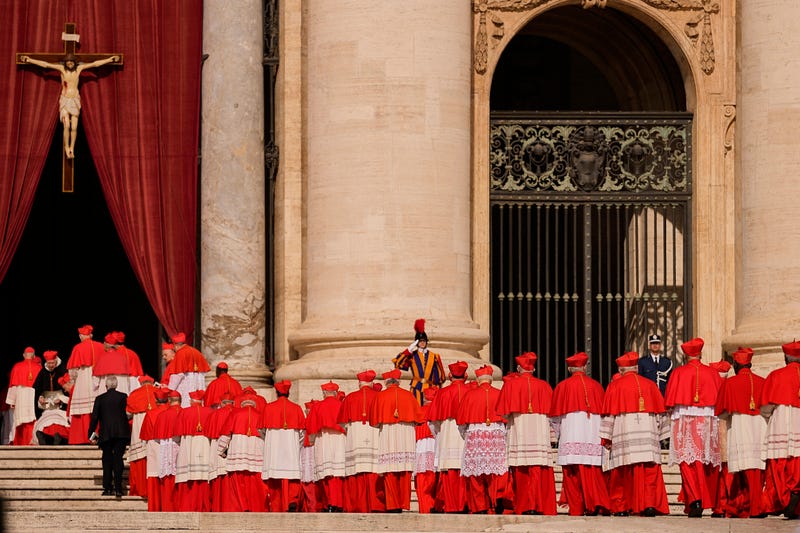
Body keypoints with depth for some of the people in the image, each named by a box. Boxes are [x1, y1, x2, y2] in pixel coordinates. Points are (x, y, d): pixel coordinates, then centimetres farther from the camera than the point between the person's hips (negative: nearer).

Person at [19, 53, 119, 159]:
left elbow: (95, 64, 1)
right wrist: (29, 60, -7)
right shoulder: (62, 68, -6)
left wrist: (110, 59, 2)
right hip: (65, 100, -2)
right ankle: (66, 147, 6)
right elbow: (45, 64, -6)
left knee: (74, 127, -3)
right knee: (66, 126, -14)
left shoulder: (79, 68, -2)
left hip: (75, 100, 2)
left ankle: (72, 149, 10)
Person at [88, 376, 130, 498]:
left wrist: (91, 434, 4)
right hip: (121, 433, 0)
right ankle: (118, 488, -7)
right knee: (118, 459, 1)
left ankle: (107, 488, 6)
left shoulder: (100, 399, 0)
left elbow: (94, 417, -1)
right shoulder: (123, 397, 0)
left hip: (106, 434, 0)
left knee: (107, 461, 9)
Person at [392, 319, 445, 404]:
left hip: (430, 388, 1)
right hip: (417, 389, -1)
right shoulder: (412, 355, 5)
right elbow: (397, 362, -8)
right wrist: (409, 350, -14)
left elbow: (437, 375, 11)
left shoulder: (433, 356, 9)